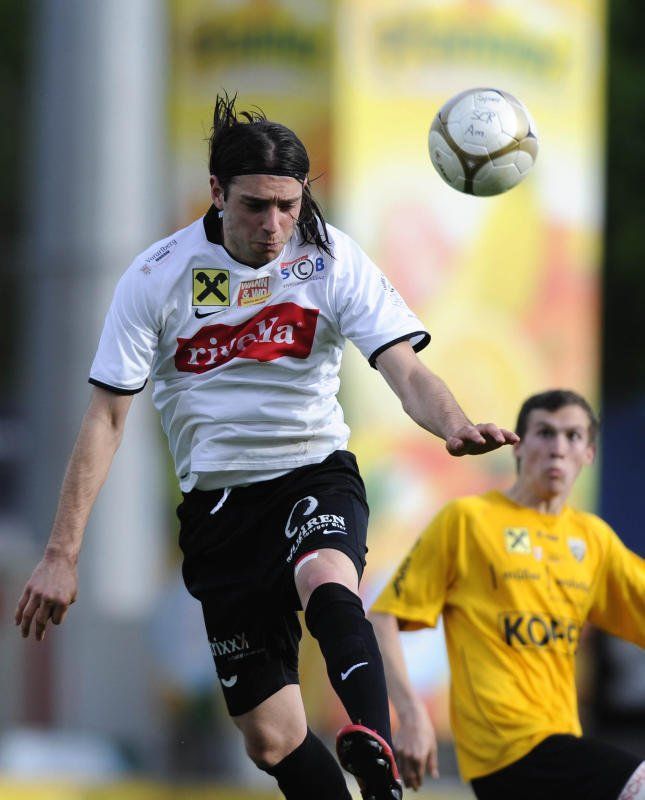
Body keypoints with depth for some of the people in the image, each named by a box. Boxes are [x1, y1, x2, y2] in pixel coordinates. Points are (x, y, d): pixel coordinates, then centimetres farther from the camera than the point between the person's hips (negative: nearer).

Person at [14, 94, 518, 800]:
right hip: (218, 499, 2)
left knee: (326, 583, -38)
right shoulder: (157, 277, -5)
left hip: (316, 472, -2)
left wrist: (454, 425, -37)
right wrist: (61, 555, -5)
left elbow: (407, 372, -13)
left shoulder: (332, 259, -6)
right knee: (271, 739, -3)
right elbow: (105, 418, 0)